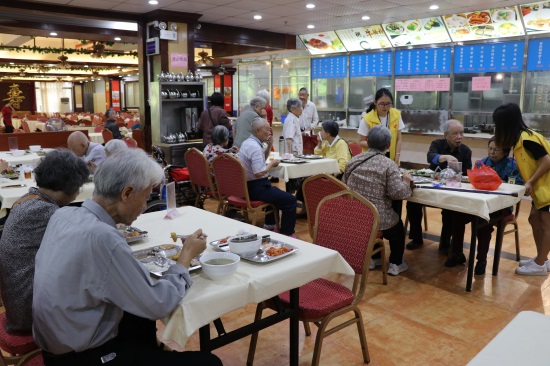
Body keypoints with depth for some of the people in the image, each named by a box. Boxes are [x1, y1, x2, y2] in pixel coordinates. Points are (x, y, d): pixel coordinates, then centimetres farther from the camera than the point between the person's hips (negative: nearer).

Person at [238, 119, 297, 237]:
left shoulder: (248, 142, 10)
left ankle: (269, 225, 39)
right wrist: (272, 163, -12)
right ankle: (286, 234, -1)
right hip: (255, 188, -11)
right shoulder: (255, 147, -22)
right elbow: (259, 173, -29)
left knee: (275, 192, 35)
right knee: (290, 200, -9)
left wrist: (269, 146, 9)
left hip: (246, 185, 11)